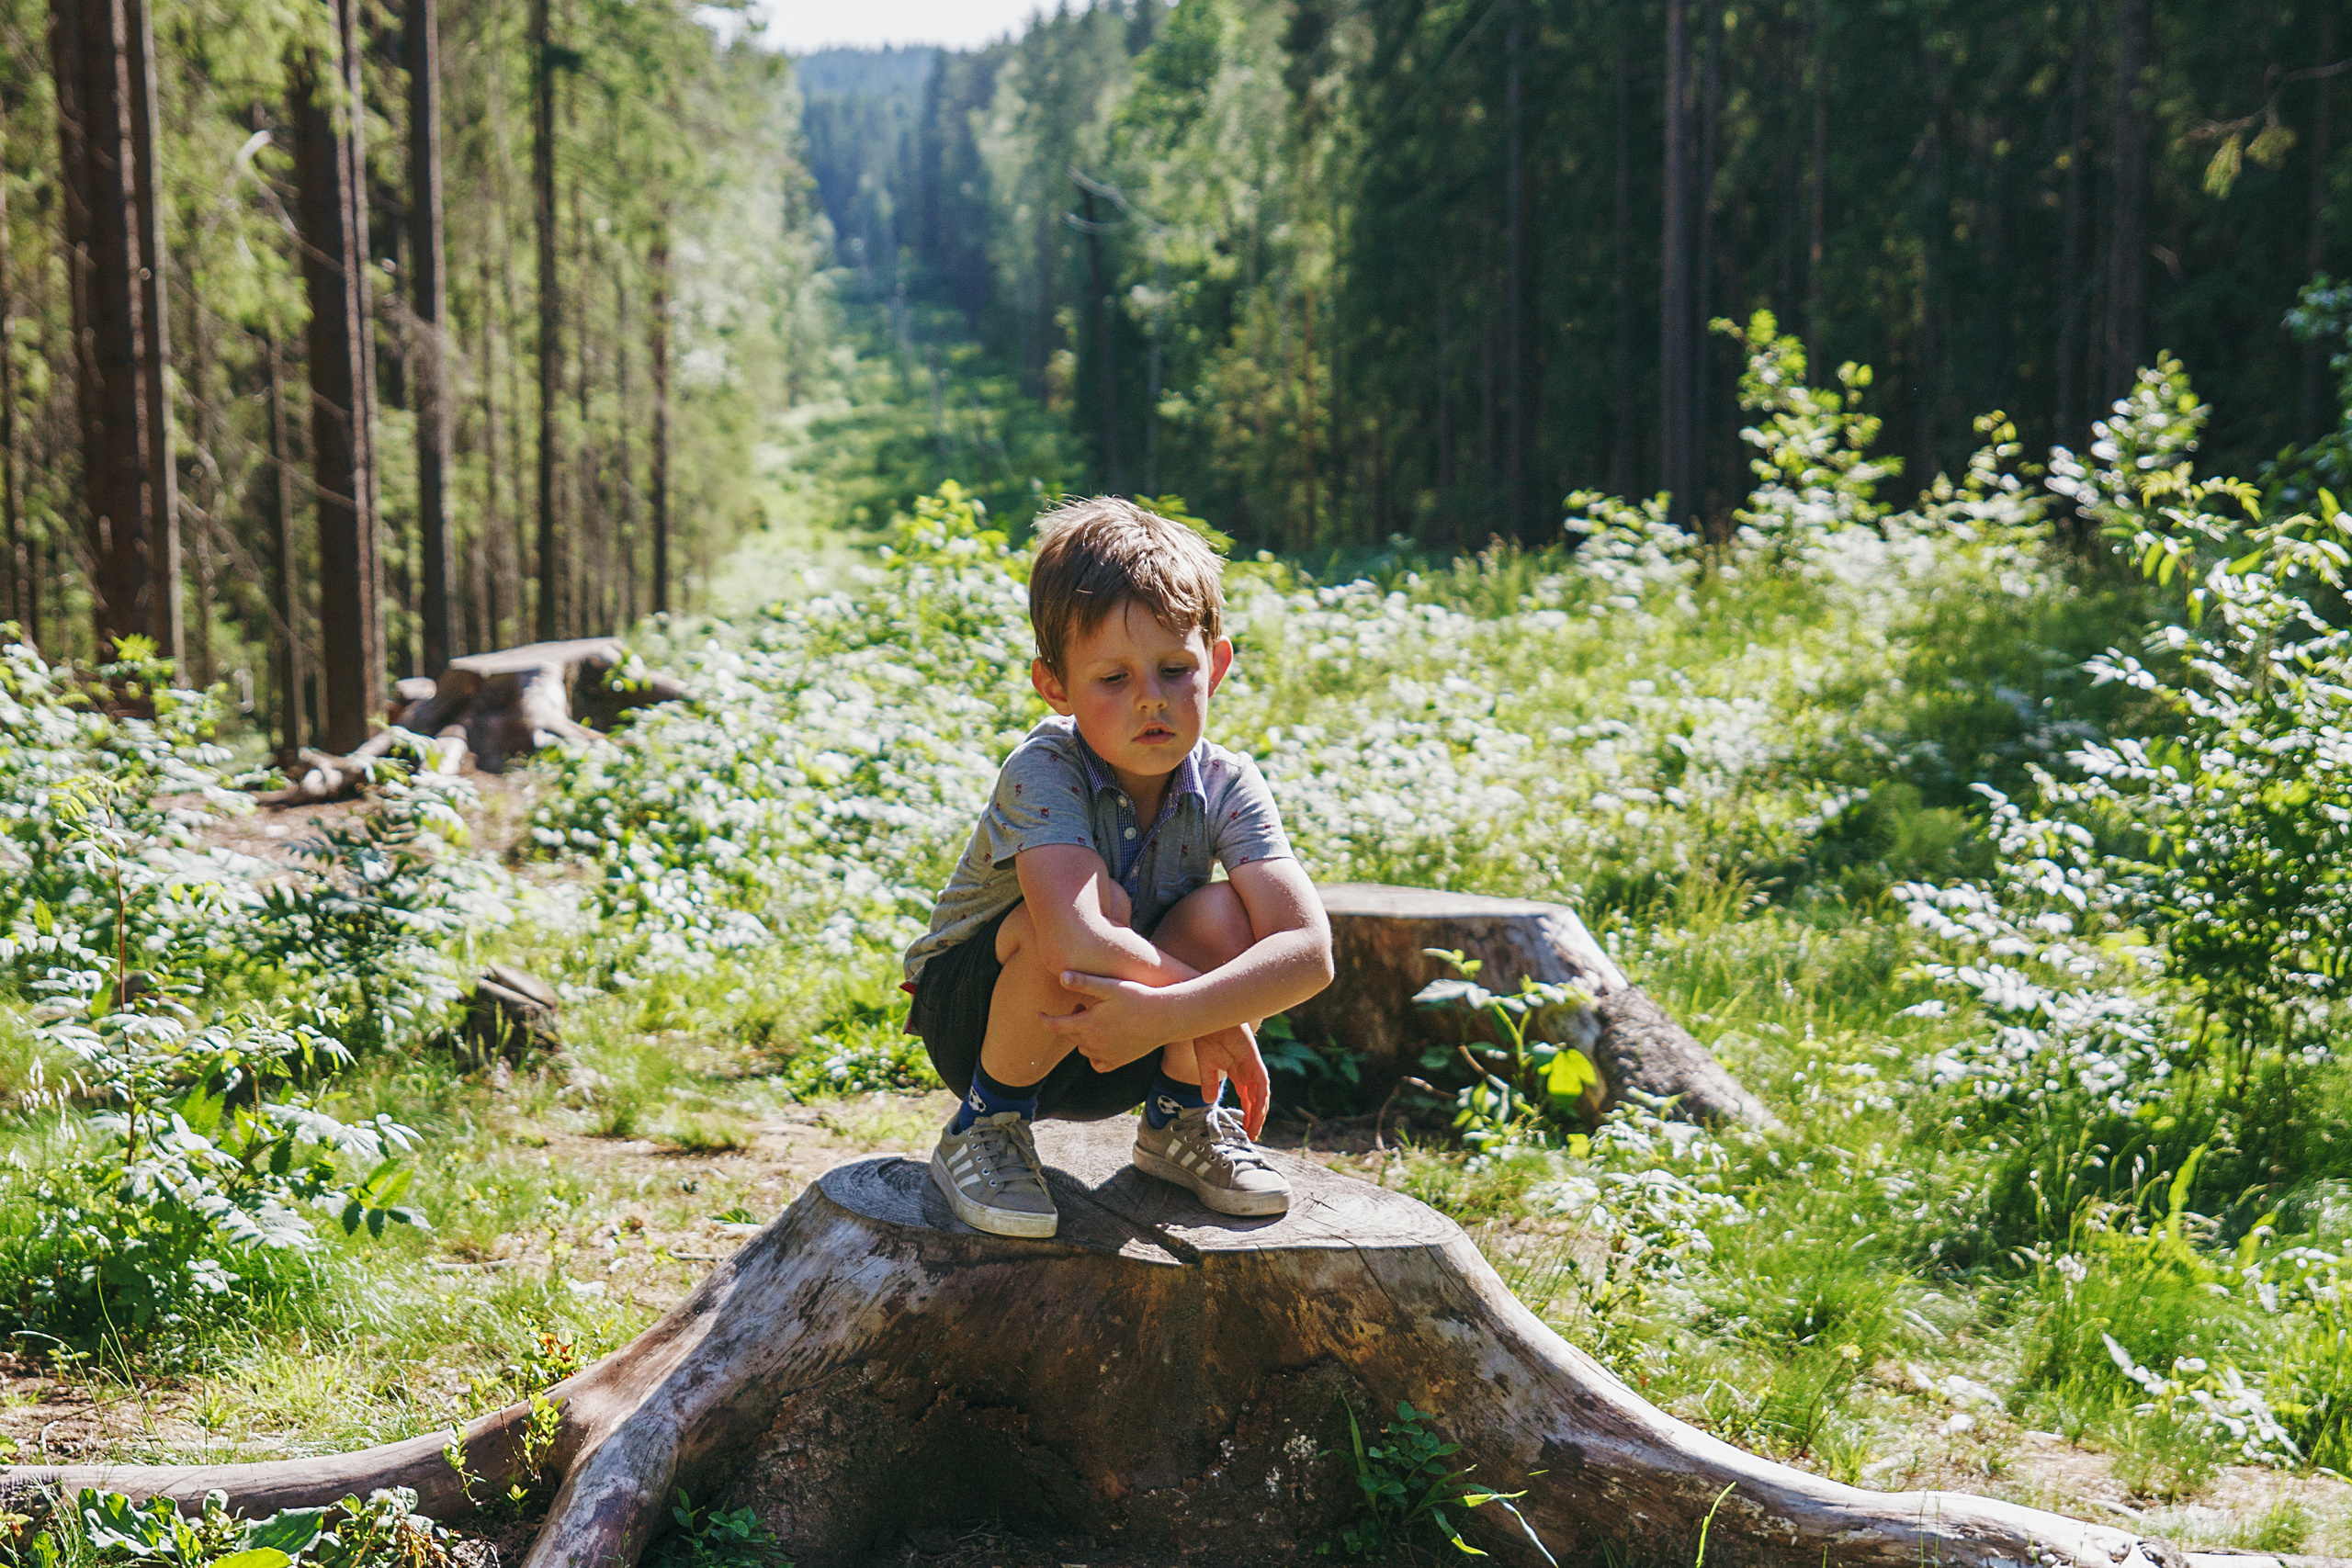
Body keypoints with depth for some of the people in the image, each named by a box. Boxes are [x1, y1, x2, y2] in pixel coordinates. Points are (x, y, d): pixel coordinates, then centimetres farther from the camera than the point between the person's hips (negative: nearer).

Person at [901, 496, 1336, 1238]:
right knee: (1099, 902, -34)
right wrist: (1217, 1018, -32)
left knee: (1221, 914, -25)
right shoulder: (1044, 770, -28)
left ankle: (1181, 1120, 0)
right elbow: (1076, 944, -44)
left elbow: (1309, 950, -28)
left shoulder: (1227, 786, -15)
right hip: (972, 1017, -4)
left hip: (1117, 1061, 4)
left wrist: (1166, 1014, -41)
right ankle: (987, 1124, -12)